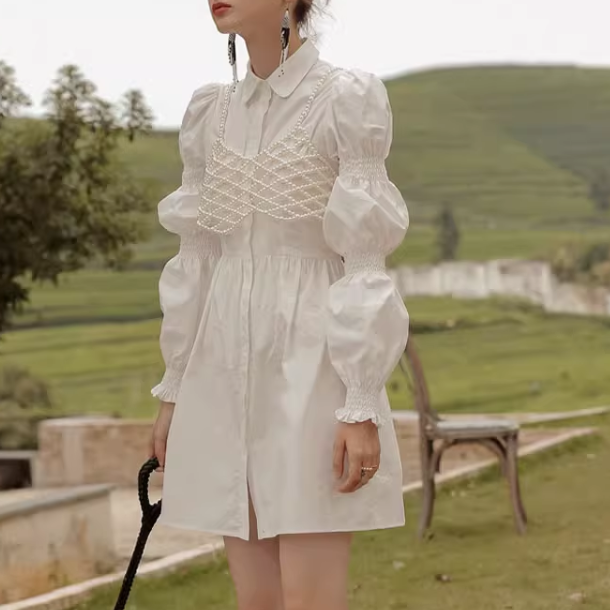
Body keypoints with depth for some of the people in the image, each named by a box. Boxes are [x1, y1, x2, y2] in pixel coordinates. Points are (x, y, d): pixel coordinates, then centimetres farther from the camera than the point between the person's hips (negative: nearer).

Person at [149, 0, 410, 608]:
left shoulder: (348, 100, -7)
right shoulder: (209, 114, 11)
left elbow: (365, 263, -11)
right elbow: (196, 260, 14)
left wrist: (362, 407, -16)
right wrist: (173, 390, 13)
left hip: (314, 365, -6)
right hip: (228, 371, 6)